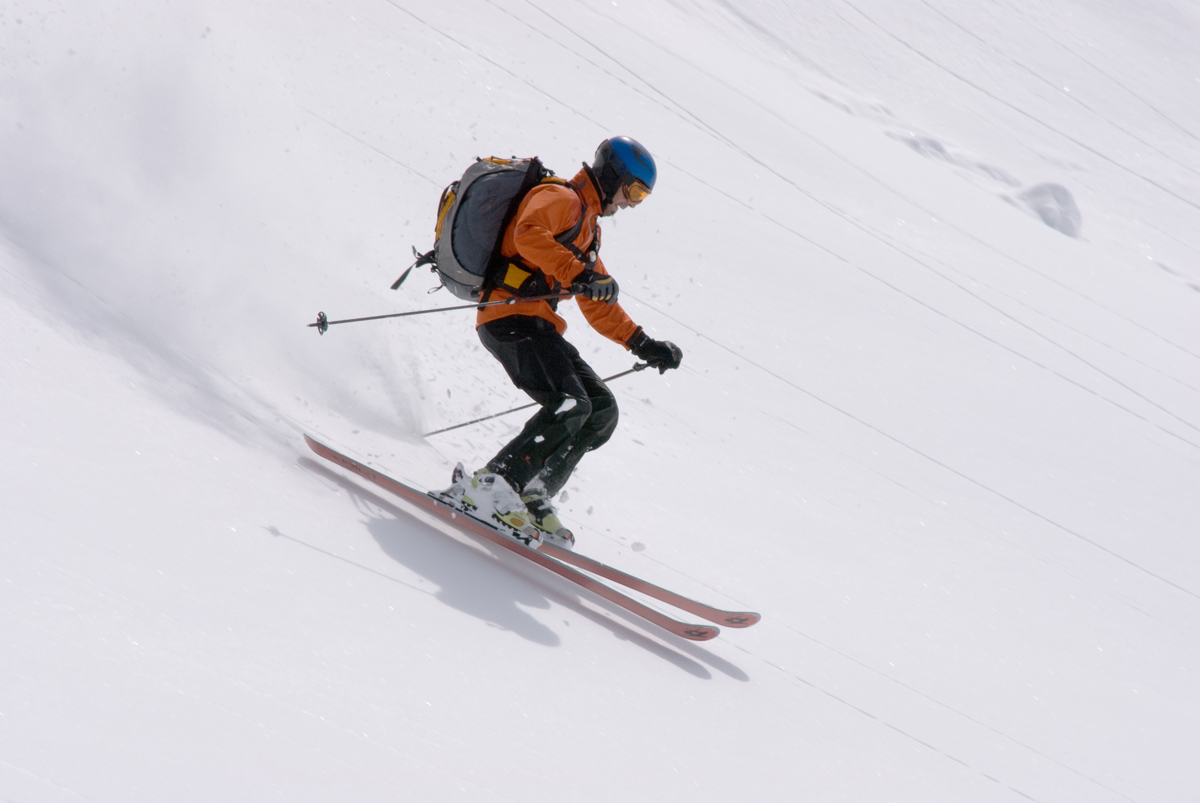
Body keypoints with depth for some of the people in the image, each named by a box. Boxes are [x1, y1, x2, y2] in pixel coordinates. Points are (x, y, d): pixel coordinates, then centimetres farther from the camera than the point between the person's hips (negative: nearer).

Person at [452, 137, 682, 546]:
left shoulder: (587, 226, 30)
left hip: (538, 326, 10)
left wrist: (642, 344, 23)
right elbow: (528, 235, -23)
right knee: (570, 406, -25)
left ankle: (532, 496, -2)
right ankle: (494, 483, -27)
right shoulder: (561, 199, 0)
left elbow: (598, 305, 33)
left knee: (601, 410, 2)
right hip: (512, 316, -10)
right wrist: (579, 274, -32)